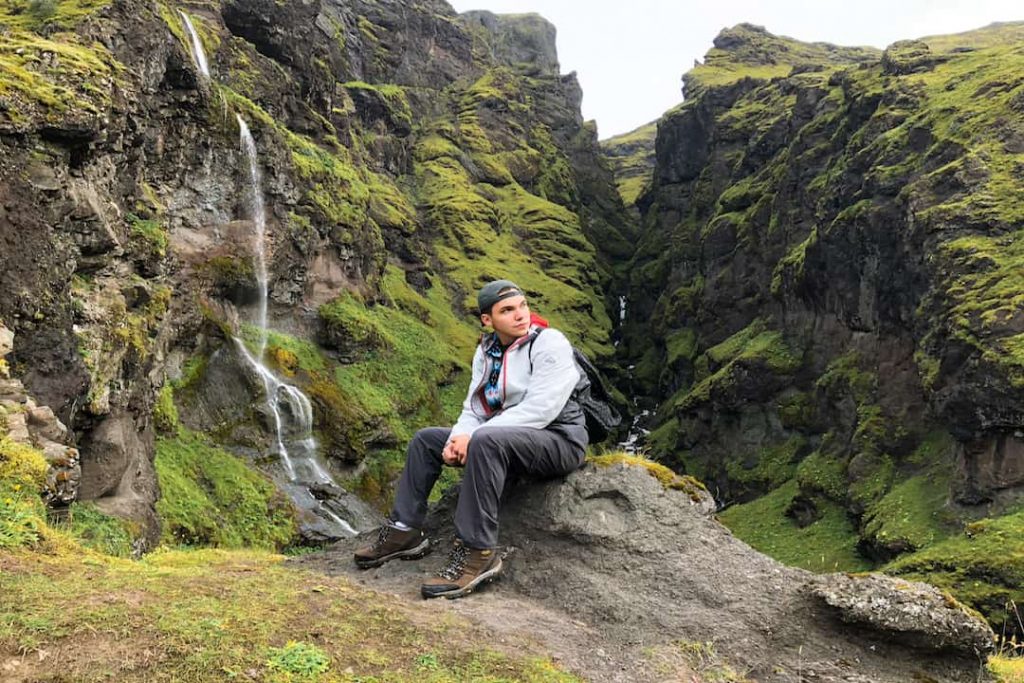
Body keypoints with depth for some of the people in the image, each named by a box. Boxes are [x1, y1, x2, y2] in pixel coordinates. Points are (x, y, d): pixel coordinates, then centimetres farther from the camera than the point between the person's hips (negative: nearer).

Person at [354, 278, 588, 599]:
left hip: (558, 439, -8)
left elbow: (539, 410, -24)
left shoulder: (550, 343, -14)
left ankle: (478, 551, -33)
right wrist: (458, 437, -14)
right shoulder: (486, 350, 8)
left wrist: (473, 437, -23)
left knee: (484, 441, -37)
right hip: (504, 440, 8)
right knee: (426, 439, 7)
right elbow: (474, 407, 9)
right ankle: (404, 530, 9)